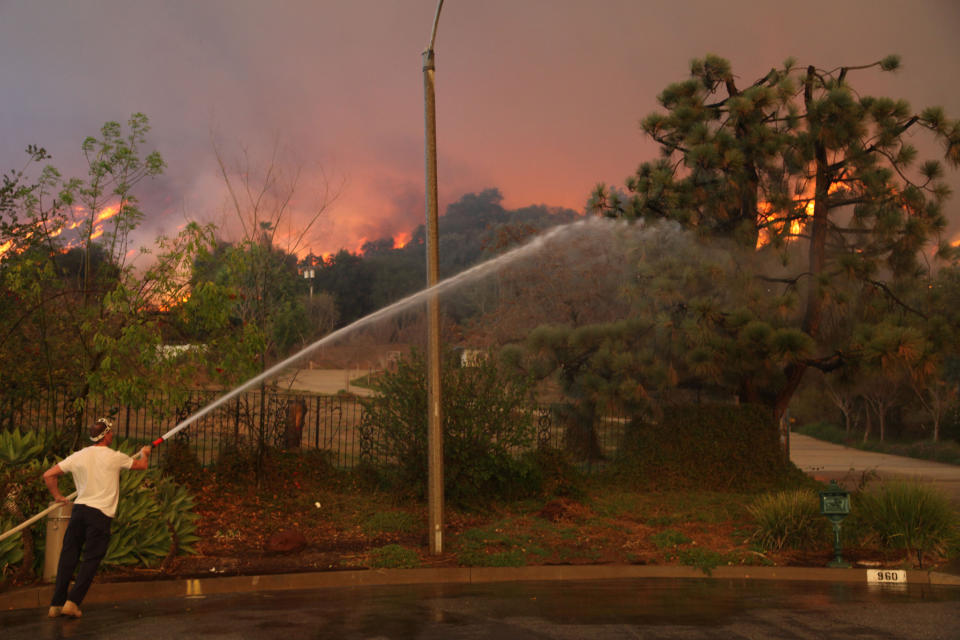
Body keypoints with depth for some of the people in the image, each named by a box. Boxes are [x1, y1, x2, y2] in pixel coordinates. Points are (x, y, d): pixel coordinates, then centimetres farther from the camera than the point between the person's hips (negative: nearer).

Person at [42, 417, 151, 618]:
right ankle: (72, 602, -8)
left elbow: (48, 475, 7)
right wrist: (145, 454, 37)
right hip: (101, 513, -4)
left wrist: (58, 496, 21)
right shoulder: (114, 457, -2)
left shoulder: (78, 456, 6)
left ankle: (56, 604, 11)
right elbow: (142, 465, 15)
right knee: (90, 560, 1)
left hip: (79, 509, 4)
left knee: (68, 557, 9)